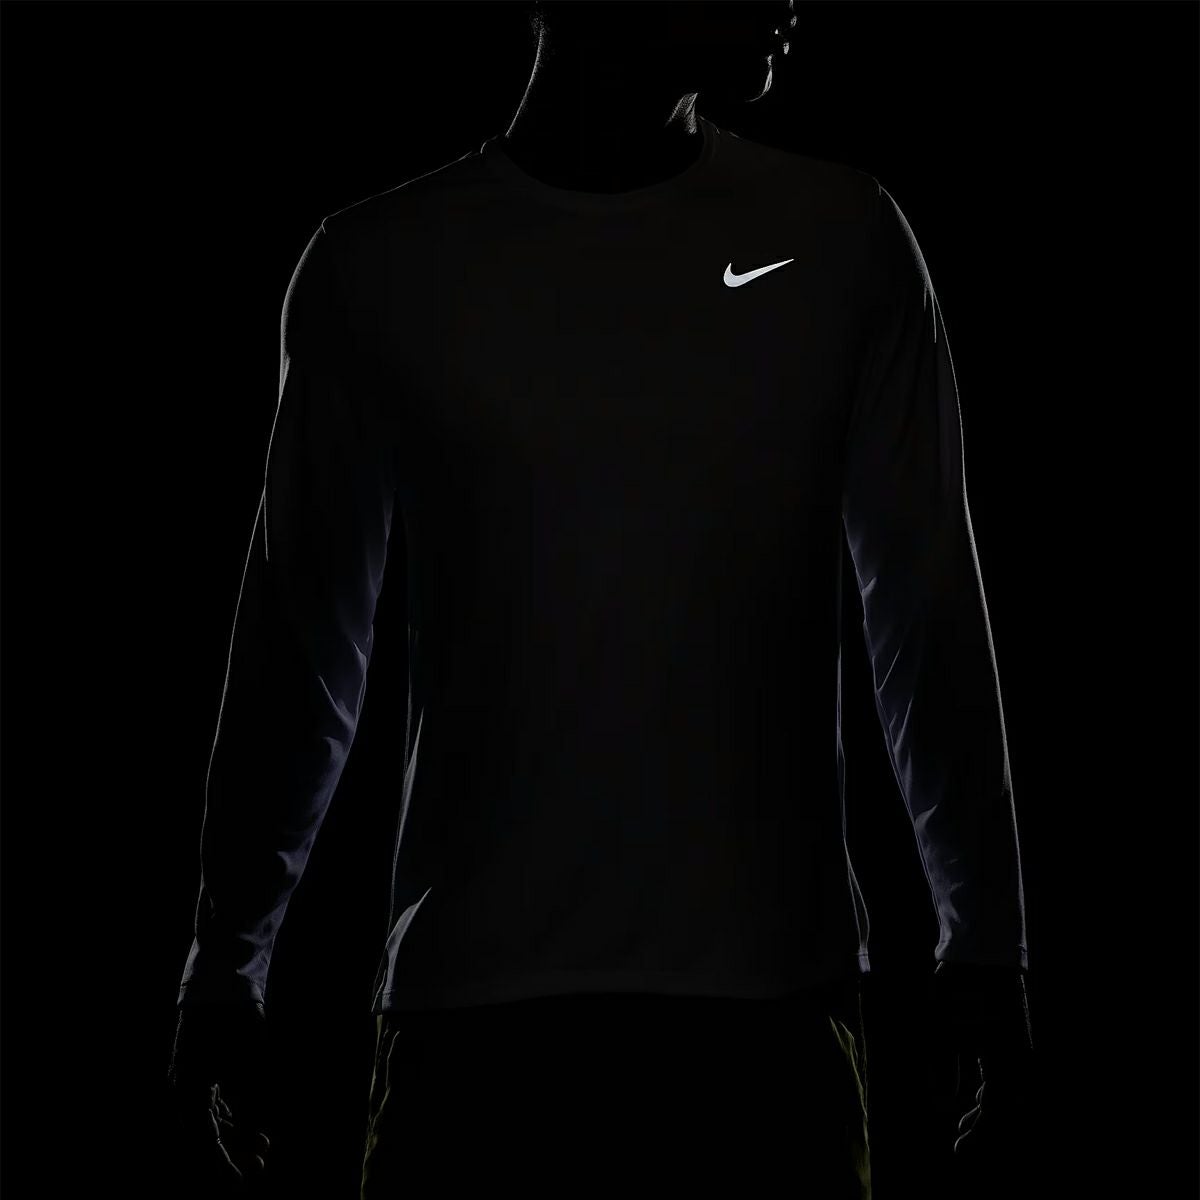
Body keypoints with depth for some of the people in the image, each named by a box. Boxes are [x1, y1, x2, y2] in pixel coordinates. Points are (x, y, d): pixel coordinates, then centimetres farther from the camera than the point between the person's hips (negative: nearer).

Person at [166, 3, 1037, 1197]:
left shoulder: (837, 242, 2)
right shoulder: (380, 271, 1)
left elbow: (929, 618, 6)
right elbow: (302, 646, 8)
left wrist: (984, 941, 7)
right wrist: (225, 957, 11)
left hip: (765, 999, 1)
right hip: (472, 1001, 0)